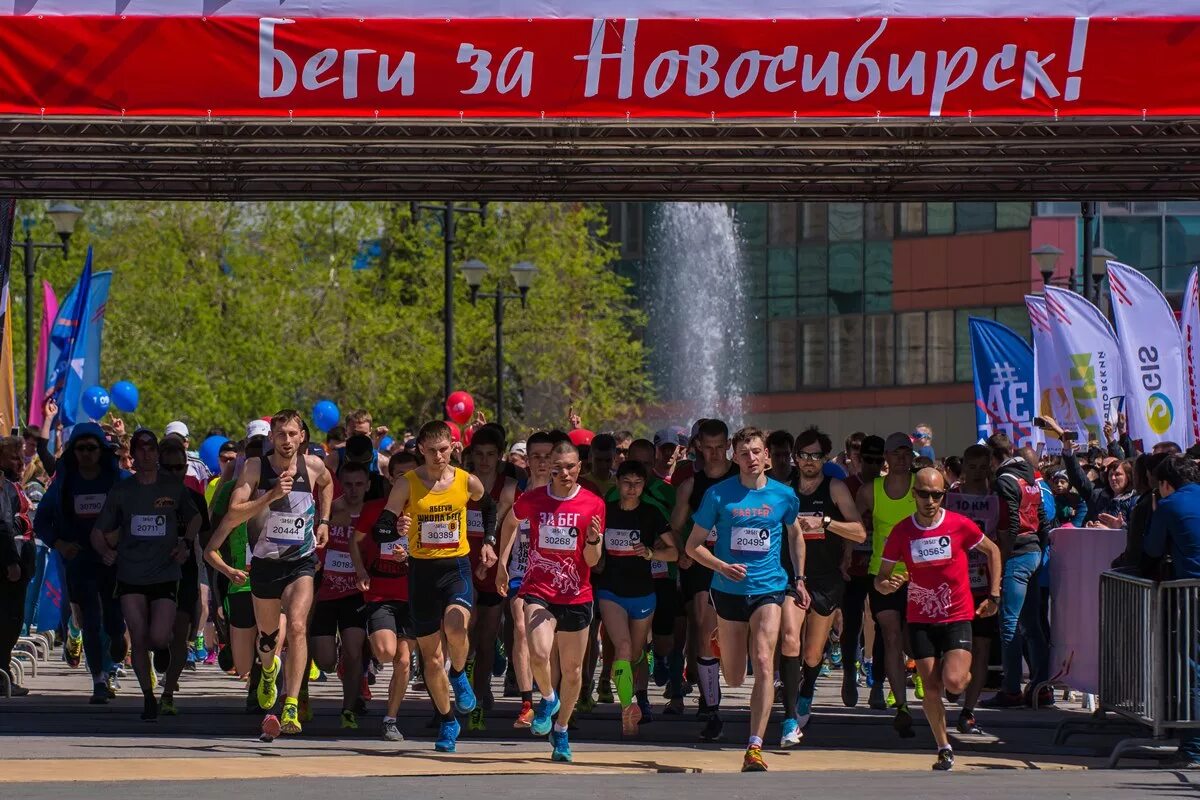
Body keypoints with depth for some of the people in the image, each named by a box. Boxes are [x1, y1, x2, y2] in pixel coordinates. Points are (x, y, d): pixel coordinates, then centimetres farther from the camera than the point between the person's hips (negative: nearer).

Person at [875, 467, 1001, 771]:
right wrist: (886, 585, -22)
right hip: (920, 620, 2)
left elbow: (992, 551, 9)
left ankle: (967, 671, 19)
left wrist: (994, 596, 5)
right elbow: (880, 579, 2)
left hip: (958, 617, -2)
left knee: (953, 683, -18)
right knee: (931, 688, -2)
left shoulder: (960, 525, -8)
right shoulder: (901, 532, -4)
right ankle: (944, 749, 14)